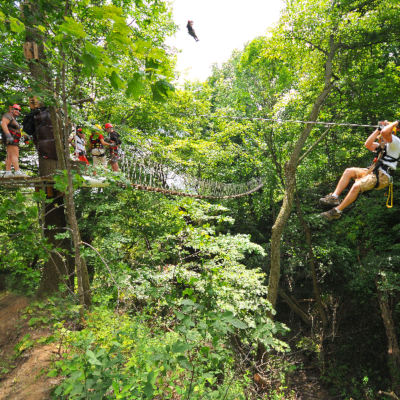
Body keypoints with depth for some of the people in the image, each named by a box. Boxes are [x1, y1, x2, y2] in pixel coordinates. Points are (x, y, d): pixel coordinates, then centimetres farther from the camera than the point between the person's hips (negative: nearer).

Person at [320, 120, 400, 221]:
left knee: (357, 186, -28)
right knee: (349, 171, 0)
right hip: (372, 171, 9)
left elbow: (385, 132, -23)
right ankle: (334, 197, -11)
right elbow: (368, 144, 13)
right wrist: (379, 129, 14)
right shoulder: (382, 146, 23)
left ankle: (337, 211, -23)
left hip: (382, 177, -9)